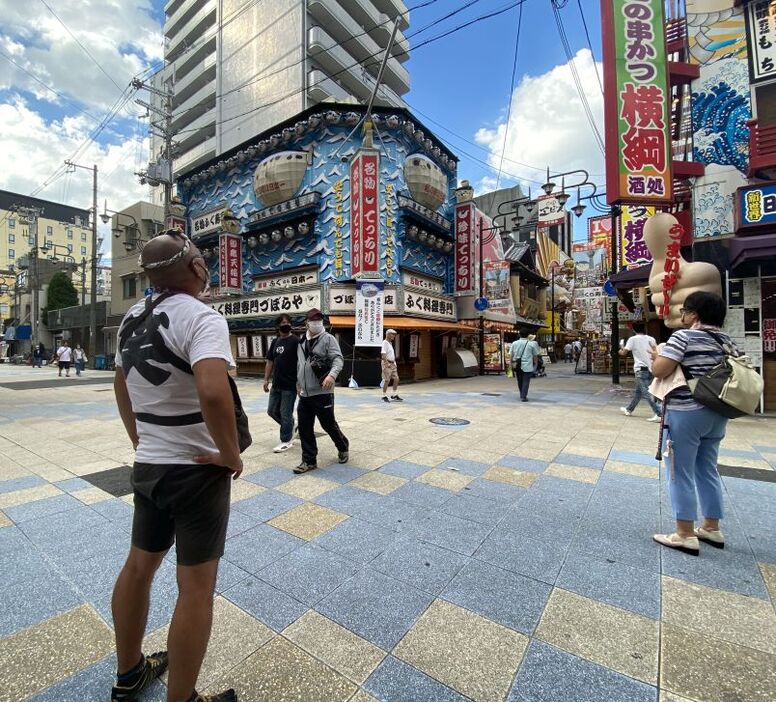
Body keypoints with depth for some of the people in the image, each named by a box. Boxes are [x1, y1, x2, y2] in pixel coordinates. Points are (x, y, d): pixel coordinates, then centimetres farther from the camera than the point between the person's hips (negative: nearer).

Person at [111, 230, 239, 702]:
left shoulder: (133, 319, 6)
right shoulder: (201, 317, -20)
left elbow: (121, 385, 18)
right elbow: (213, 393, -37)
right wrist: (232, 455, -22)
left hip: (147, 465, 8)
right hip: (197, 470, -8)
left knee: (139, 565, 24)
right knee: (196, 586, 7)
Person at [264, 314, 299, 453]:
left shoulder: (295, 341, -9)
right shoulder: (275, 341, 11)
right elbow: (270, 362, 16)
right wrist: (266, 379, 11)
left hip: (290, 385, -7)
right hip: (276, 384, 7)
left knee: (285, 413, 1)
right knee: (272, 411, 15)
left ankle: (286, 441, 17)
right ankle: (290, 426, 37)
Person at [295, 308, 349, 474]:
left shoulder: (328, 339, -6)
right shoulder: (302, 342, 14)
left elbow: (338, 359, -17)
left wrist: (332, 375, -34)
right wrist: (298, 383, 24)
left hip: (322, 393, -6)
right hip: (304, 394, 6)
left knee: (329, 424, 6)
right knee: (304, 428, 7)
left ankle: (343, 448, 33)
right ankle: (309, 461, 19)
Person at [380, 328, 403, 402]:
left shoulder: (390, 343, 17)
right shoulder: (385, 343, -12)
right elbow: (383, 354, -21)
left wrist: (394, 362, 18)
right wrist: (387, 363, -26)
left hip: (392, 364, 9)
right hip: (387, 364, -9)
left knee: (396, 379, 7)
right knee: (387, 380, -4)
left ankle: (395, 395, 14)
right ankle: (384, 396, 7)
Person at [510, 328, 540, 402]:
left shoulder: (514, 343, 2)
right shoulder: (531, 344, -4)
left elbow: (510, 355, 2)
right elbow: (535, 356, 1)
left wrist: (512, 363, 11)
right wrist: (535, 364, 14)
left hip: (517, 366, 3)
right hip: (527, 366, -3)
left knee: (520, 381, 17)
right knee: (526, 382, 1)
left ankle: (522, 395, 30)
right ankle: (523, 397, -2)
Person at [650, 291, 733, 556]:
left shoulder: (683, 336, -14)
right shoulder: (726, 340, 11)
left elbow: (660, 370, -21)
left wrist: (659, 353, -2)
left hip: (686, 413, -8)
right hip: (717, 413, 8)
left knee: (680, 473, 1)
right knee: (708, 470, 18)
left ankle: (686, 535, 8)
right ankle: (712, 528, 29)